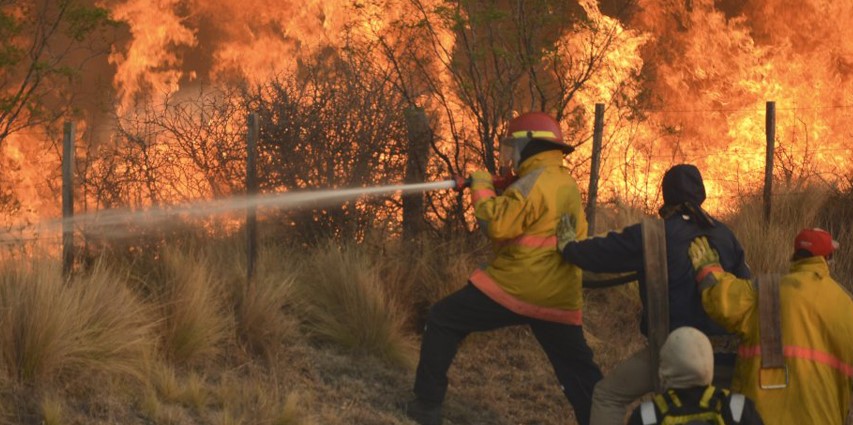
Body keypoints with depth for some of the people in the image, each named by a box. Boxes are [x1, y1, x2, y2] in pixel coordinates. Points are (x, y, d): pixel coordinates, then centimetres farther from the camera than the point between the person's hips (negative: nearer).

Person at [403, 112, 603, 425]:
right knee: (578, 370, 11)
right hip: (559, 299, 7)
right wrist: (495, 190, 14)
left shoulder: (537, 180, -12)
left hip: (514, 288, -7)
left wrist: (482, 189, -5)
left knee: (442, 320, 8)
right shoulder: (567, 184, 17)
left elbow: (499, 224, -21)